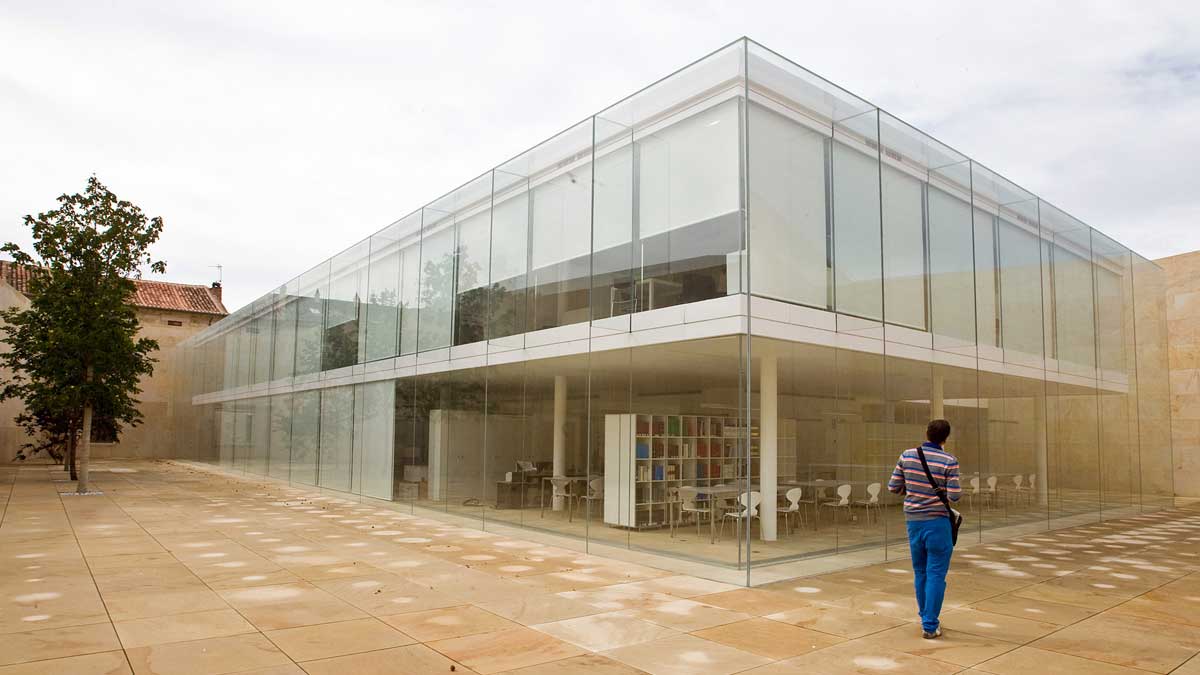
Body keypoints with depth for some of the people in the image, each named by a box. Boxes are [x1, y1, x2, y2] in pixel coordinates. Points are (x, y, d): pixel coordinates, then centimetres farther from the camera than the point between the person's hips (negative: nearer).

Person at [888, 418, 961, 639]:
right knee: (936, 574, 2)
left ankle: (926, 618, 28)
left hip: (913, 520, 4)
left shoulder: (907, 455, -2)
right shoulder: (949, 461, -12)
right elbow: (954, 496, -12)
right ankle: (930, 626, 4)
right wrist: (958, 489, 11)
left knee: (920, 572, 16)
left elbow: (893, 487, 2)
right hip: (937, 522, -4)